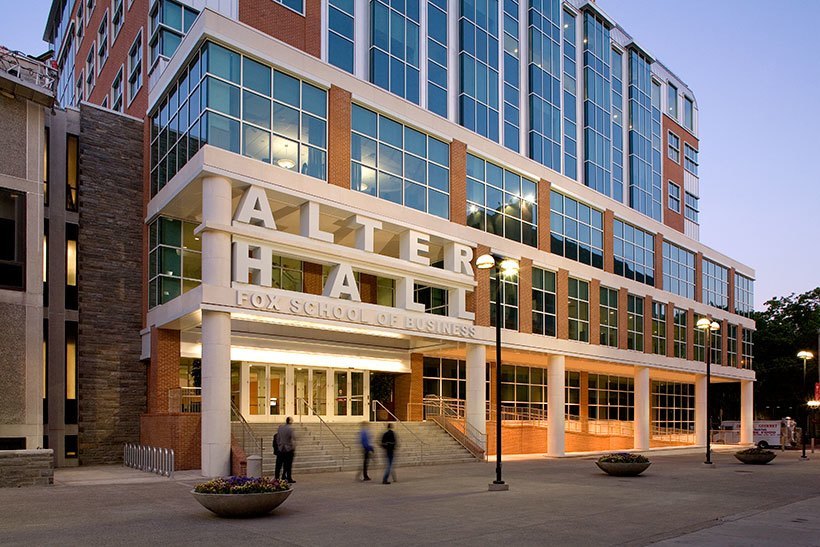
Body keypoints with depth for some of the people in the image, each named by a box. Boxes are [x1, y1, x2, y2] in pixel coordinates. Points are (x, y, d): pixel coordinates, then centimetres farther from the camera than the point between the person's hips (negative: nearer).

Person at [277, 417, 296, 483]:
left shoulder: (280, 427, 2)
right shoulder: (290, 429, -16)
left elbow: (277, 438, 10)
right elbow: (293, 439, -15)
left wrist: (279, 445, 19)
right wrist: (294, 448, -4)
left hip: (282, 449, 6)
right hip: (289, 448, -6)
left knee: (285, 463, 14)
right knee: (289, 464, 2)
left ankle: (284, 476, 17)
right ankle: (289, 478, 5)